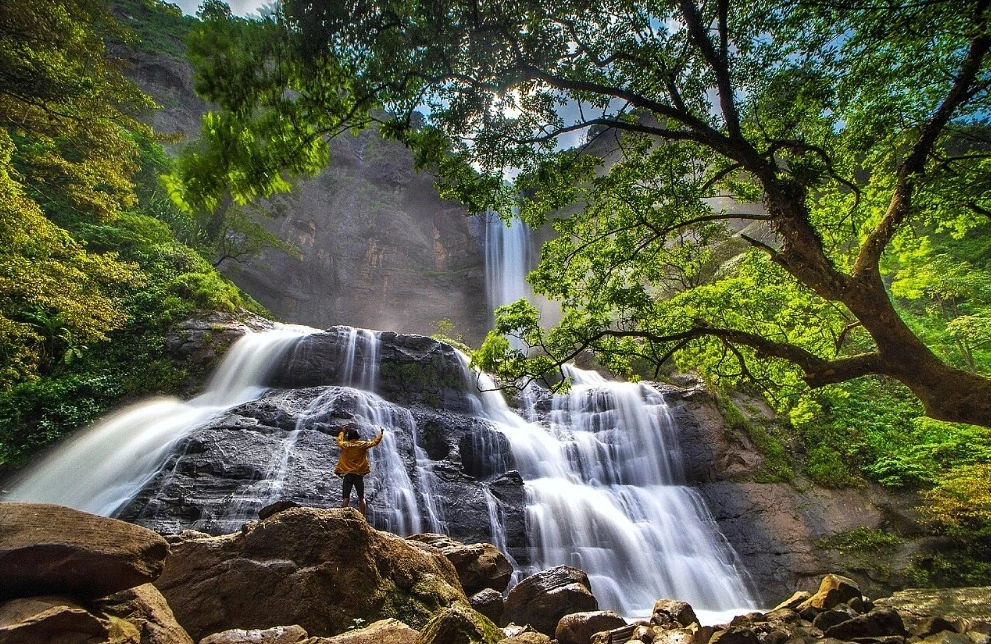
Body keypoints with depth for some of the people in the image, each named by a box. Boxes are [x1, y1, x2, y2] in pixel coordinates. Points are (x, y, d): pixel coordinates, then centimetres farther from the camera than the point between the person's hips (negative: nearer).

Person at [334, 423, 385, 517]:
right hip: (359, 475, -1)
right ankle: (363, 517, 2)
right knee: (361, 497, 7)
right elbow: (375, 442, 12)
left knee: (346, 497, -1)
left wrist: (343, 431, 39)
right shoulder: (362, 444, -1)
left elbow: (339, 441, 25)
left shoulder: (345, 445, 2)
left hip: (347, 474, 1)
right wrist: (381, 433, 27)